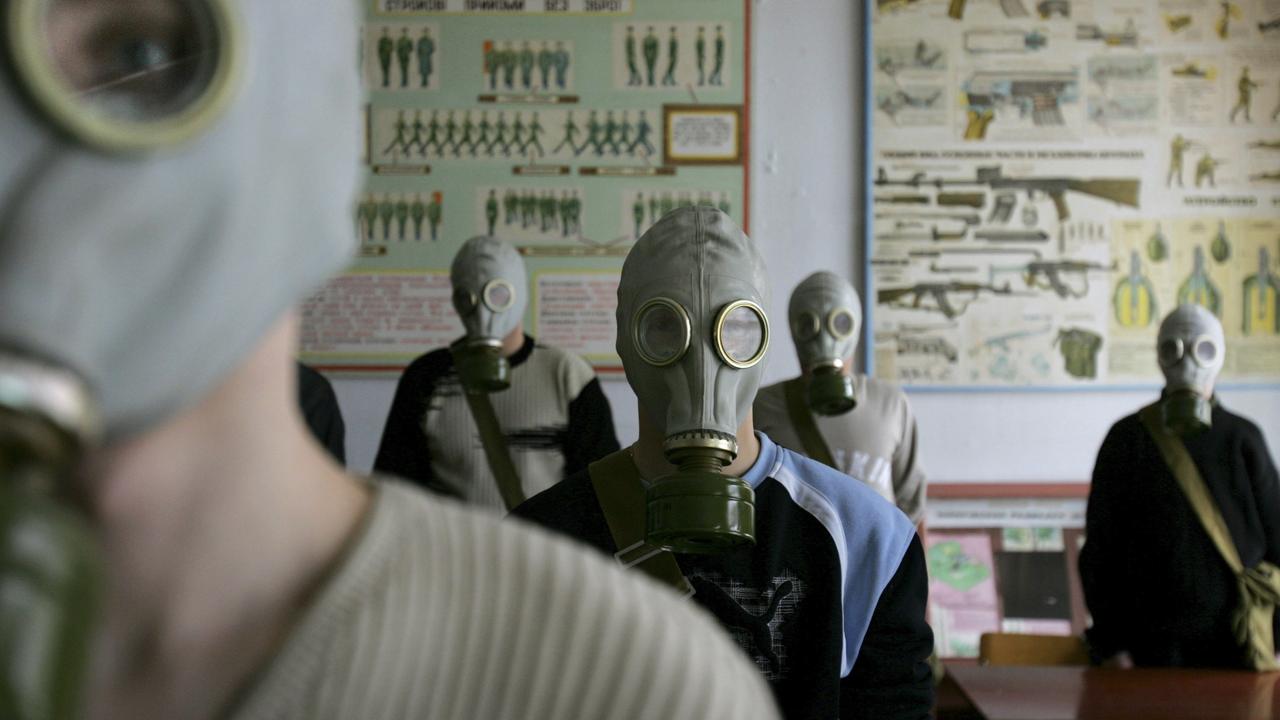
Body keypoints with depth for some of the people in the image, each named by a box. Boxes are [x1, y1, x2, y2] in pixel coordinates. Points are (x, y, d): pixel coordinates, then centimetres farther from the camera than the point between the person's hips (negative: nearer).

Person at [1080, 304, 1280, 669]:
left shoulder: (1242, 439, 5)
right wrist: (1110, 644, -2)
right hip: (1154, 644, 0)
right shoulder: (1128, 439, 4)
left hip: (1234, 641, 1)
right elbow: (1099, 548, 3)